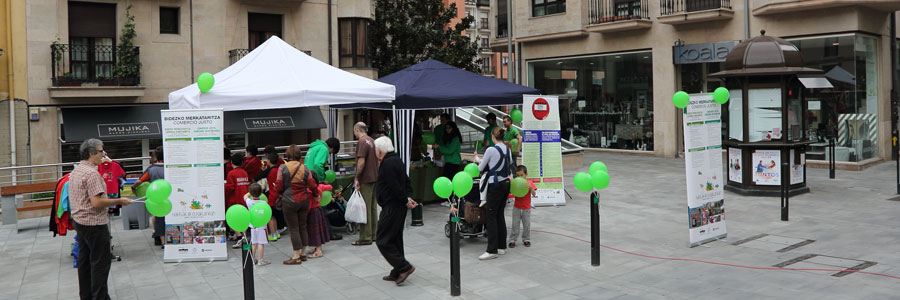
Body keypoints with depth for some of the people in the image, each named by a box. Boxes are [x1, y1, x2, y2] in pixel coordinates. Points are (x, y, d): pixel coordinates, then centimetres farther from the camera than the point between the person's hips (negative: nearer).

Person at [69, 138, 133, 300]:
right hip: (94, 224, -10)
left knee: (84, 260, 15)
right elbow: (96, 202, -25)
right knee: (101, 262, -2)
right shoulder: (92, 173, -20)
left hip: (79, 221, 10)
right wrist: (118, 201, -15)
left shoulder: (75, 170, 12)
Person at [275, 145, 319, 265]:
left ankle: (296, 256, 5)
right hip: (304, 201, 4)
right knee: (303, 227, 14)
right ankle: (303, 253, 22)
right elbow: (312, 185, 1)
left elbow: (279, 186, -8)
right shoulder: (305, 168, 0)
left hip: (289, 202, -4)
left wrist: (281, 193, 15)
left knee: (293, 228, 2)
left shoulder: (282, 168, -10)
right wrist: (316, 195, 20)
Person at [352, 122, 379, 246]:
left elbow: (361, 162, -21)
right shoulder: (372, 141, 14)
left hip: (365, 180, -9)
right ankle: (374, 234, 21)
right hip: (374, 178, 9)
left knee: (364, 209, -5)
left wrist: (356, 178, -15)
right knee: (373, 208, 14)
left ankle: (365, 238, -2)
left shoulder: (361, 142, -14)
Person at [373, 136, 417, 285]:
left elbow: (396, 187, -23)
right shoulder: (397, 160, 13)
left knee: (382, 241, -3)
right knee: (396, 240, 16)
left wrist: (406, 200, -11)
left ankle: (404, 267, -6)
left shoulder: (387, 164, -20)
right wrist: (408, 198, 5)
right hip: (399, 207, 10)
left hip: (391, 208, -10)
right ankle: (397, 273, 22)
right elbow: (407, 182, 16)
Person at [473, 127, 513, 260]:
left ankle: (492, 250, -8)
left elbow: (481, 168, -5)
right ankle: (502, 246, 18)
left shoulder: (491, 150, -14)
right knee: (500, 214, 14)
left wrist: (477, 159, 18)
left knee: (491, 216, -5)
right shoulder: (507, 149, 7)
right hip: (506, 183, 8)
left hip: (495, 185, -8)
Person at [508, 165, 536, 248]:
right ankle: (512, 240, 10)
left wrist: (530, 187, -31)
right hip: (517, 207, 1)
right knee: (515, 224, 3)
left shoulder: (529, 183, -6)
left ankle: (526, 239, 22)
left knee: (527, 225, 8)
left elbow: (533, 194, -14)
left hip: (526, 208, -1)